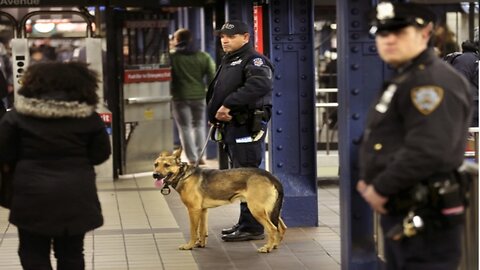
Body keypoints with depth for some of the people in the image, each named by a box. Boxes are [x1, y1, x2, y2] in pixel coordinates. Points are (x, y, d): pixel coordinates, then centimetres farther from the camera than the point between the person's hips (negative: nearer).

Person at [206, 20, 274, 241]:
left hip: (247, 126, -10)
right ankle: (245, 223, 21)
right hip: (231, 126, 10)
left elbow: (260, 84, -28)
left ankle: (252, 227, -7)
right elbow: (216, 92, 24)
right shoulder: (227, 62, 23)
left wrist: (229, 104, -28)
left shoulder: (253, 60, -8)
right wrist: (213, 113, 0)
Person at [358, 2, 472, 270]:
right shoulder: (401, 79, 18)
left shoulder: (434, 81, -17)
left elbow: (429, 152, -28)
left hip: (425, 222, -11)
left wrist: (381, 188, -18)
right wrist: (368, 181, 9)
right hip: (400, 217, 11)